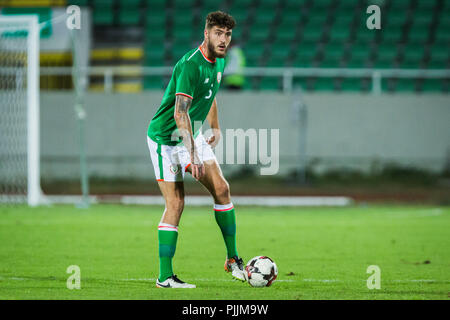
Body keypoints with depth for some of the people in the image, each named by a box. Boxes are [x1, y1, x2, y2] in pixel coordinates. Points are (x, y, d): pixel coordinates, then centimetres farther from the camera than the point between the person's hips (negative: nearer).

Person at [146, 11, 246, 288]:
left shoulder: (219, 61, 3)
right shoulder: (190, 65, -26)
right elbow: (180, 113, -35)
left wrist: (216, 129, 25)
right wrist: (192, 154, -40)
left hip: (193, 136, 8)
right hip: (166, 138, -8)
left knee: (221, 188, -1)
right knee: (176, 203, -11)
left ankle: (233, 259, 10)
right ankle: (165, 276, -5)